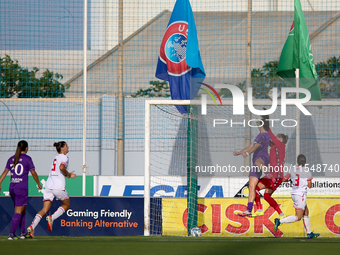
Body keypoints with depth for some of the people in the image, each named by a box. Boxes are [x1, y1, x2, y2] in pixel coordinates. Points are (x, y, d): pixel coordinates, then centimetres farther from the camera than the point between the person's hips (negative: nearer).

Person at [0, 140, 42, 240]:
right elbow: (33, 173, -1)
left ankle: (23, 233, 19)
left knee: (23, 210, 18)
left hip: (12, 188, 6)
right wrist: (38, 183, 13)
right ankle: (11, 234, -12)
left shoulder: (11, 159, 9)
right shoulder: (27, 159, -5)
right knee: (18, 212, -4)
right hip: (22, 188, -6)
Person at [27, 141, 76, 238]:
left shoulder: (56, 157, 22)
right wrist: (68, 174, -7)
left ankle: (32, 226, -17)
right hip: (58, 186, -7)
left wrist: (68, 174, 26)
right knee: (66, 205, 15)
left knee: (45, 210, 2)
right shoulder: (64, 157, -3)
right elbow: (61, 167, -24)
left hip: (49, 185, 7)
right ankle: (51, 218, -8)